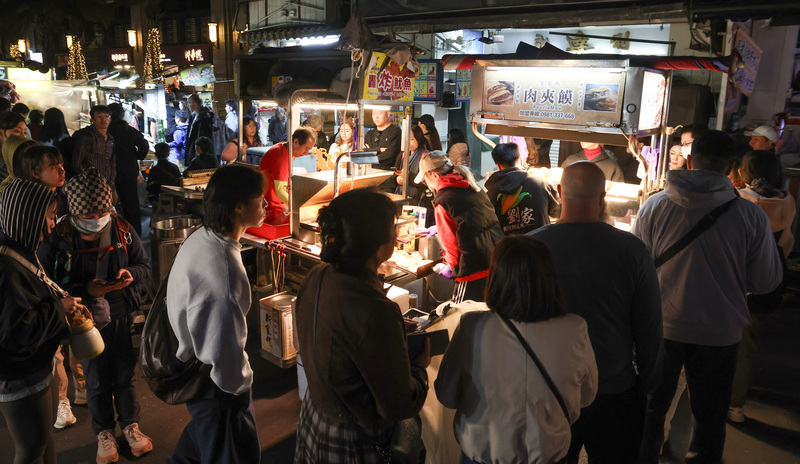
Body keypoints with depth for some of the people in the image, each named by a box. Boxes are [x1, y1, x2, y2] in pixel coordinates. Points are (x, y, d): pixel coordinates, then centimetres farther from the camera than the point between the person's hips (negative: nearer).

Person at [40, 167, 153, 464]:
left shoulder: (122, 230, -9)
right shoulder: (58, 239, -17)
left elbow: (144, 265, 3)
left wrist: (131, 274, -19)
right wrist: (87, 290, -27)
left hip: (123, 316, 2)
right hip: (88, 321, -2)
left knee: (126, 375, 16)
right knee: (96, 381, 16)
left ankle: (130, 424, 40)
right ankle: (104, 433, 39)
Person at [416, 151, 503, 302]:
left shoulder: (442, 202, -14)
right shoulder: (473, 188, 9)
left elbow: (450, 242, -11)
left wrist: (451, 266, 8)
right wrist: (439, 227, 38)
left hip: (474, 270, -8)